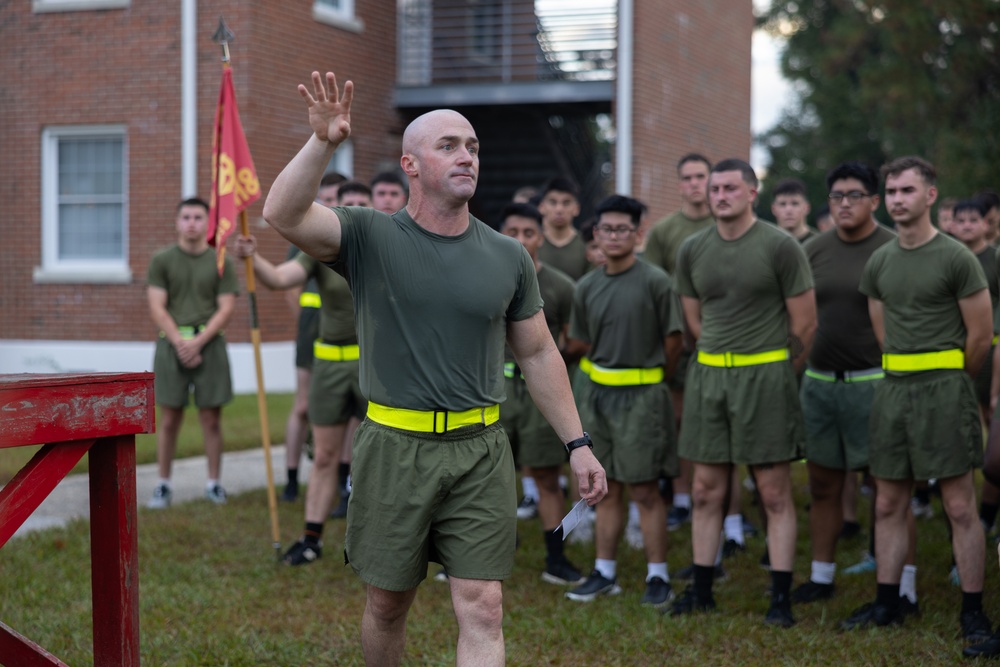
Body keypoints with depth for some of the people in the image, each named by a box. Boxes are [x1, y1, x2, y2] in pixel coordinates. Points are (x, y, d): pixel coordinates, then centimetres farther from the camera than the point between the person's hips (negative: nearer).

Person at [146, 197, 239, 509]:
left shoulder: (220, 262, 7)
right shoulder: (162, 261, 7)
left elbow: (226, 308, 1)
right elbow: (157, 308, 1)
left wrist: (198, 342, -11)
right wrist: (180, 342, -11)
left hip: (209, 345, 0)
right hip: (171, 344, 0)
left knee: (211, 418, 2)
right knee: (169, 419, 2)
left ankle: (214, 483, 10)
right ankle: (164, 485, 8)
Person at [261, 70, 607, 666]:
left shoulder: (508, 257, 5)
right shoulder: (370, 237, -3)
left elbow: (539, 354, 12)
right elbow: (283, 214, -20)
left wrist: (577, 443, 9)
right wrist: (323, 143, -34)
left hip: (480, 452, 1)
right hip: (395, 449, -1)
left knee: (483, 608, -3)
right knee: (388, 604, 13)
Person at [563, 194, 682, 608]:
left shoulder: (655, 282, -8)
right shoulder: (587, 288, 7)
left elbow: (672, 340, -4)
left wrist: (652, 380, 6)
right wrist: (608, 371, 9)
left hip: (641, 394, -5)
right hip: (597, 393, 5)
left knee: (644, 489, -1)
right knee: (607, 488, 11)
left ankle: (657, 576, 7)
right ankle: (605, 573, 18)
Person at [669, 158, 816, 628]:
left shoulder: (780, 247, -6)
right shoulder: (692, 250, 7)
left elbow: (805, 324, -1)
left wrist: (776, 373, 6)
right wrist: (723, 362, 14)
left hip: (766, 375, -4)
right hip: (708, 376, 4)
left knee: (775, 493, -1)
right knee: (707, 490, 8)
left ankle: (781, 598, 4)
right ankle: (701, 590, 17)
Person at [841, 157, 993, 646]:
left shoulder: (956, 258, -6)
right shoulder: (879, 264, 11)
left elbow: (981, 335, -3)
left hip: (943, 389, -6)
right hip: (892, 388, 6)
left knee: (960, 507, -4)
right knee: (889, 505, 9)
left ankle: (973, 611, 1)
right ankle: (887, 603, 18)